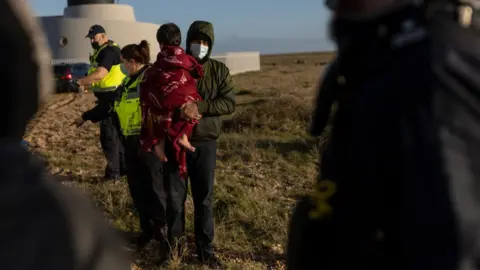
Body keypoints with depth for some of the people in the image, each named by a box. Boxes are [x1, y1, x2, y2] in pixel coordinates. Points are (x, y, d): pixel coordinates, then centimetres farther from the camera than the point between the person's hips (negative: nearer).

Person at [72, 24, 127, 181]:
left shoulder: (109, 51, -16)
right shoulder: (102, 51, 17)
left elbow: (100, 74, -29)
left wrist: (80, 82, -27)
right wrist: (86, 84, 5)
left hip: (111, 98, -11)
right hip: (108, 98, 11)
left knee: (108, 136, -4)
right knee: (116, 134, 17)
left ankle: (113, 172, 4)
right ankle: (123, 167, 27)